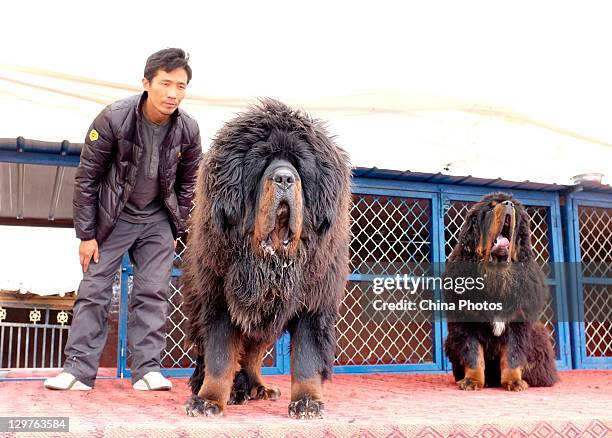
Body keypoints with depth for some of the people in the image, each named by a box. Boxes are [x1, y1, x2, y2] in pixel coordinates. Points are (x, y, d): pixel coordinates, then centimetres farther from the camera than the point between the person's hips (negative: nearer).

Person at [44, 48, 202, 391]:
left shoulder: (188, 130, -13)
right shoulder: (114, 119, -21)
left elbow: (188, 184, 4)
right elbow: (87, 177, -13)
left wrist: (176, 231, 4)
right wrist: (86, 234, -11)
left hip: (157, 220, 2)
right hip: (112, 218, -2)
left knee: (153, 293, -2)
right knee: (94, 290, -2)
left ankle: (148, 370, 3)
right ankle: (79, 370, 4)